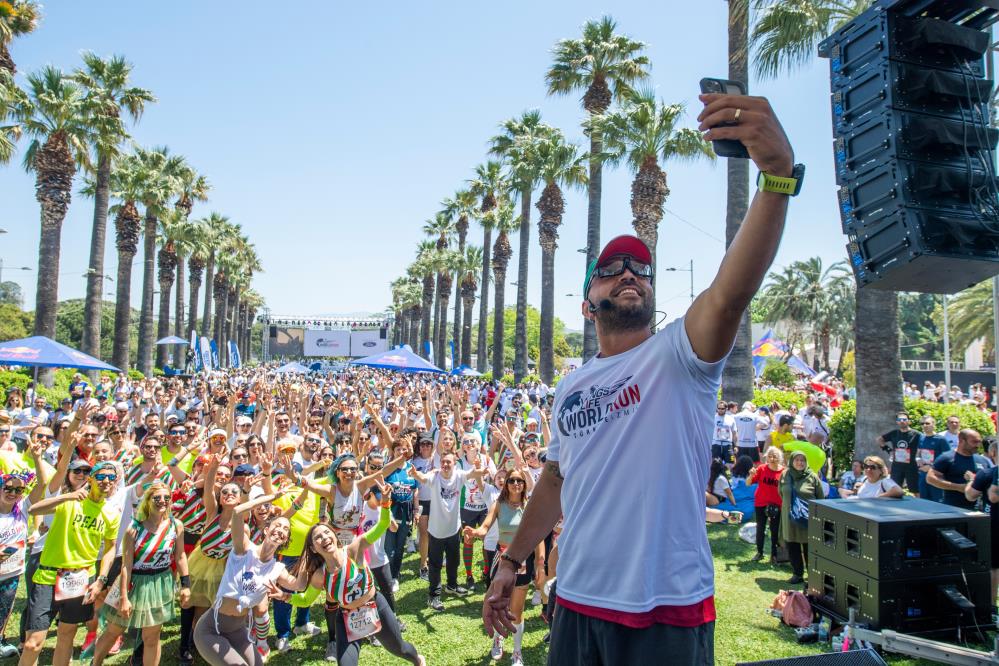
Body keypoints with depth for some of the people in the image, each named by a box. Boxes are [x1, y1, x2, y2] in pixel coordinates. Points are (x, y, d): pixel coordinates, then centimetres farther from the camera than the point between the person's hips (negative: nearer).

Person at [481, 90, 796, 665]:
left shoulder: (676, 354, -9)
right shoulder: (570, 387, 8)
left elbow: (731, 294, -29)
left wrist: (778, 170, -43)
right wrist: (512, 561, 20)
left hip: (667, 611, -5)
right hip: (578, 603, 5)